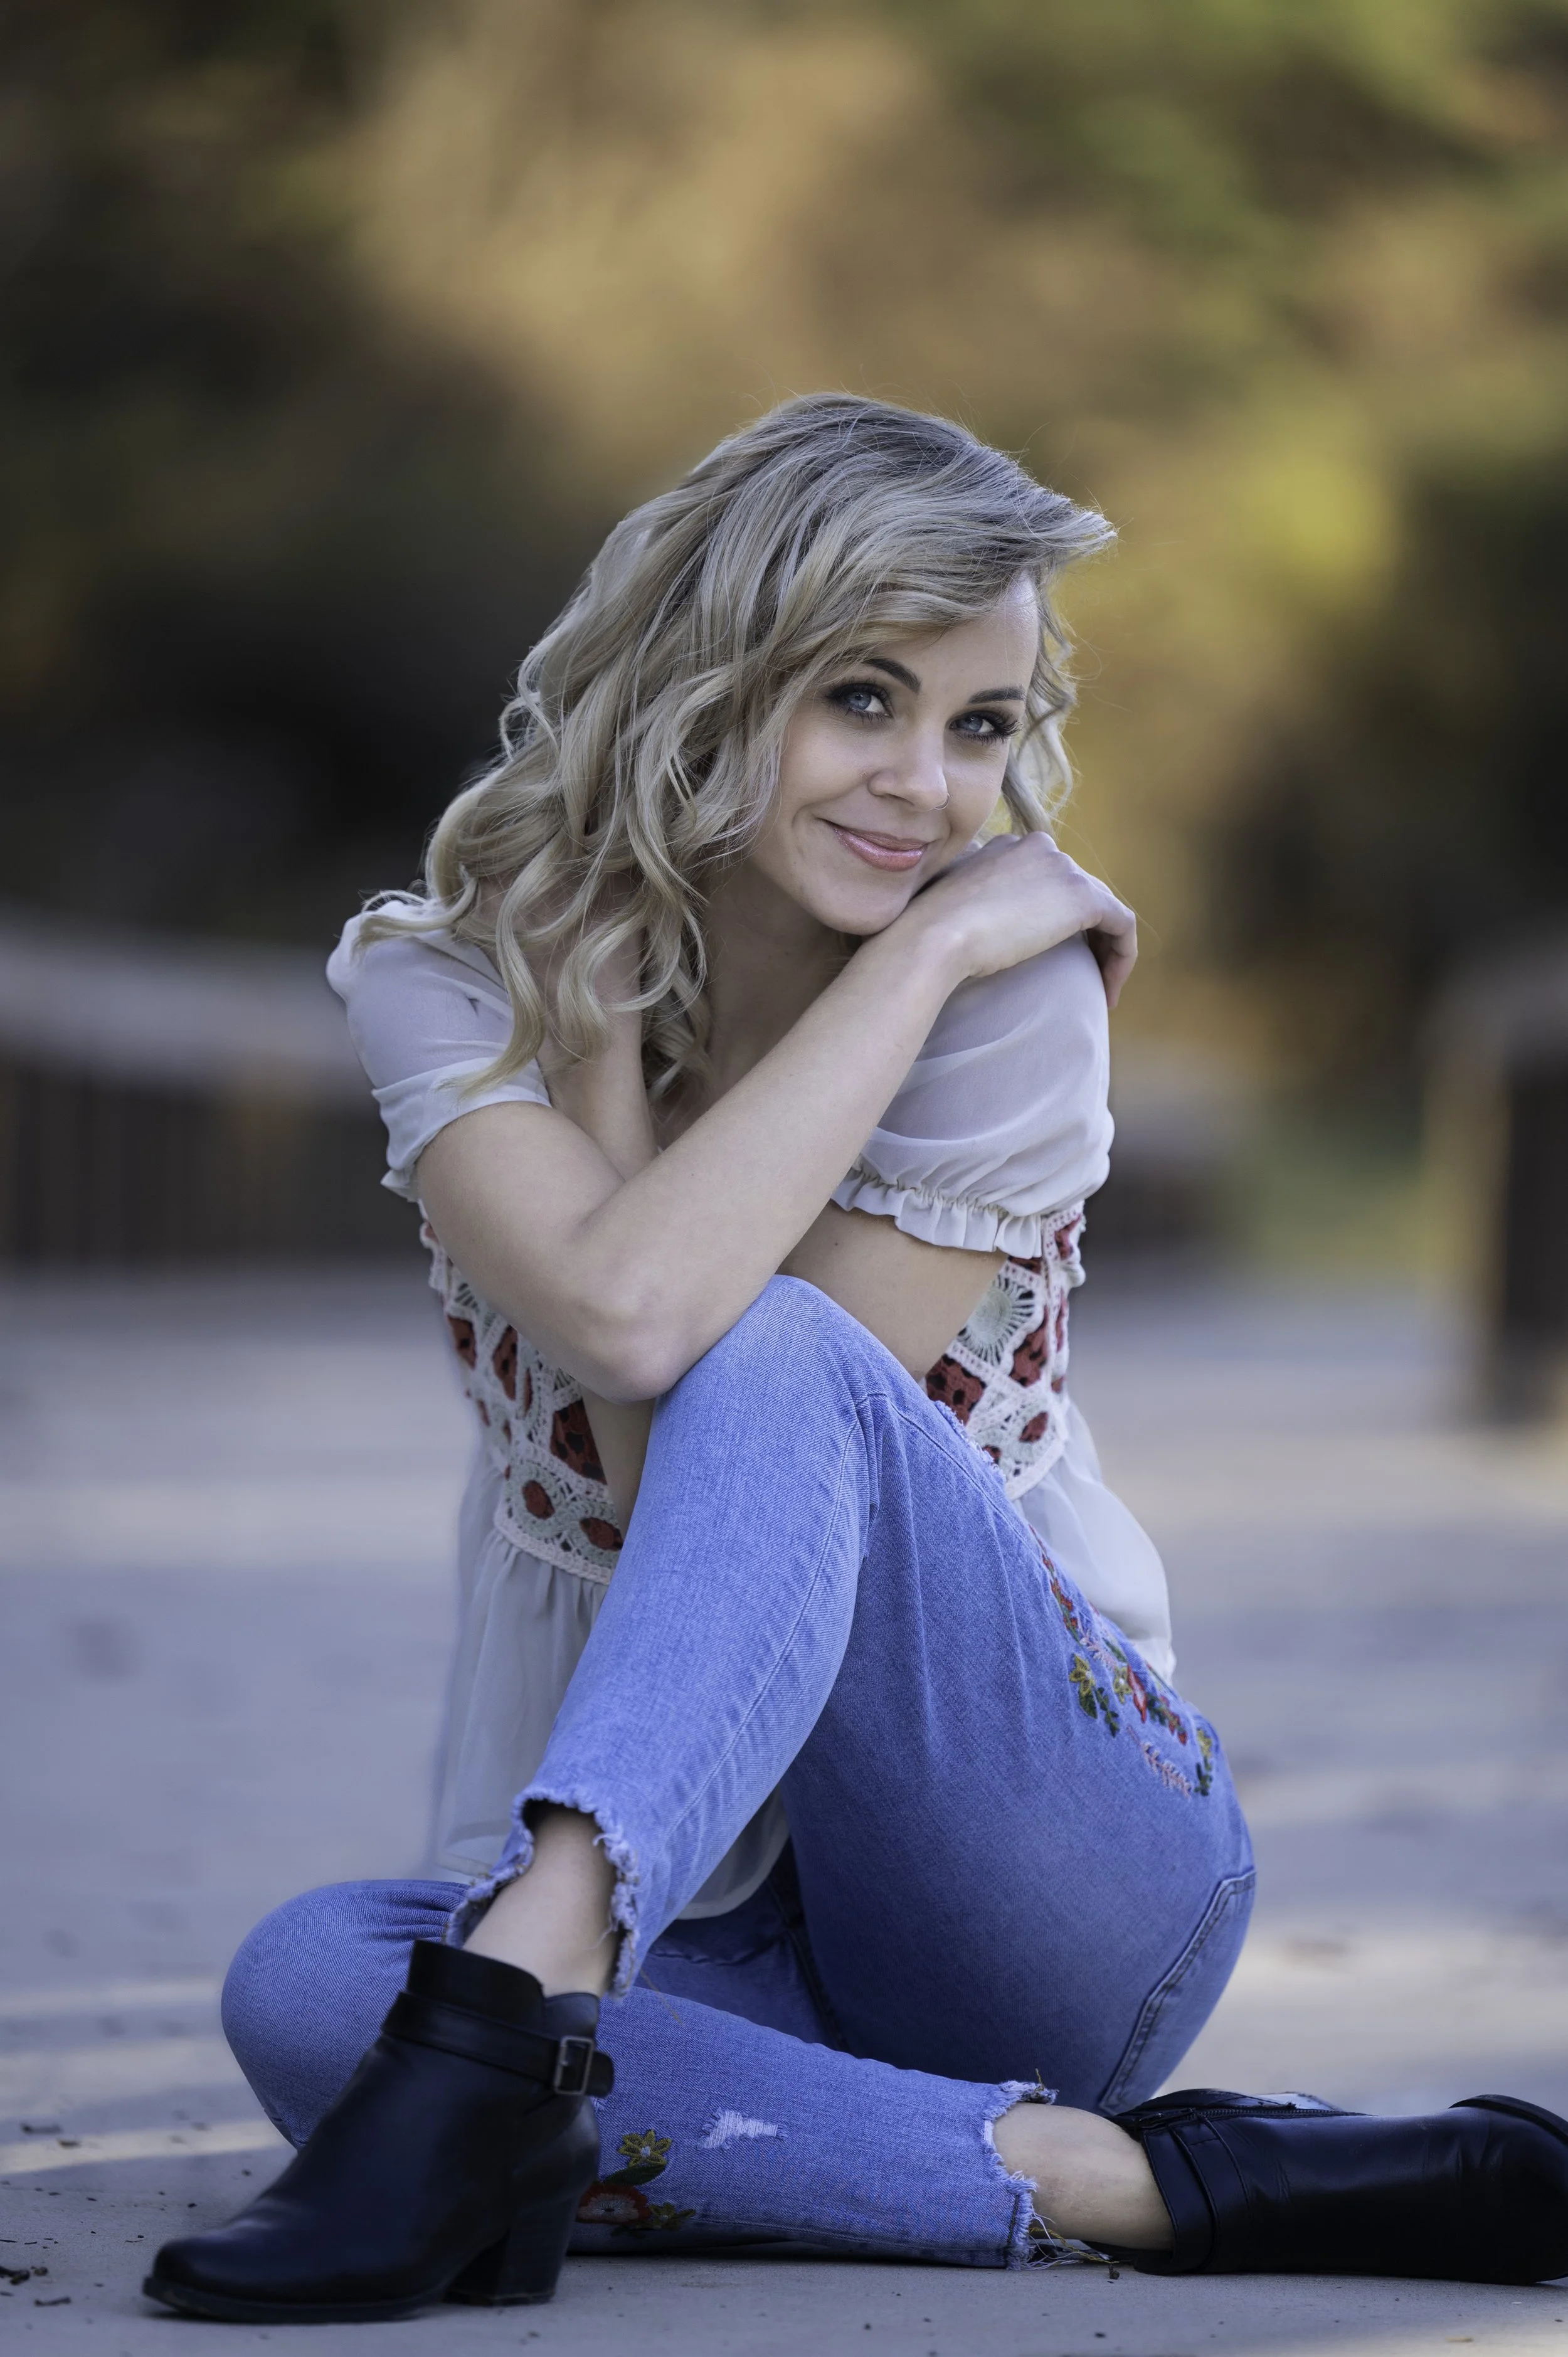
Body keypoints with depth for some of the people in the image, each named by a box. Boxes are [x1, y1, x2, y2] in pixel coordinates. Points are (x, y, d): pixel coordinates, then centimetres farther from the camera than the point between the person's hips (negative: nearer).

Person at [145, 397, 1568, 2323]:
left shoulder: (1013, 994, -9)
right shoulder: (445, 983, -4)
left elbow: (758, 1384, -17)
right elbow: (624, 1312, -25)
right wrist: (590, 980, -17)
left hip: (1067, 1868, -3)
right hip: (715, 1938, 3)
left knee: (763, 1359, -30)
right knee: (303, 1988, -31)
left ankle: (506, 2024, -46)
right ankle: (1108, 2179, -31)